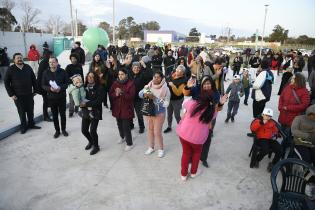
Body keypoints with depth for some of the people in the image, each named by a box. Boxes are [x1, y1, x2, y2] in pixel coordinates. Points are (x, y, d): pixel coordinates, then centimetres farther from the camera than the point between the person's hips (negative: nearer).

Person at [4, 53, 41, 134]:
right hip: (18, 96, -2)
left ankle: (31, 124, 29)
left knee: (30, 110, 12)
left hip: (29, 94, 2)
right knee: (22, 112, 8)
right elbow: (6, 83, -2)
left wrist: (35, 90, 4)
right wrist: (11, 94, -7)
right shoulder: (11, 69, -5)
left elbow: (33, 79, 7)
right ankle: (23, 126, 23)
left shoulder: (28, 67, 2)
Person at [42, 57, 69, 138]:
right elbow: (43, 85, 1)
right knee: (54, 115, 10)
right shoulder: (46, 73, -2)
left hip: (62, 97, -1)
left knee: (62, 114, 11)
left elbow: (67, 83, -3)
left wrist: (60, 88, -21)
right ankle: (57, 130, 26)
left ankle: (63, 129, 27)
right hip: (51, 97, 1)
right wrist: (50, 88, -20)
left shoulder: (62, 72, -5)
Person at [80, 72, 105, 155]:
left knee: (92, 131, -6)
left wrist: (86, 104, -20)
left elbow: (98, 101, -18)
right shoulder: (85, 87, 5)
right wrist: (81, 103, -10)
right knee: (84, 130, 10)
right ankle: (91, 141, 41)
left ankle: (96, 146, 21)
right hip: (85, 112, 5)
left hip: (95, 112, -5)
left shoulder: (99, 88, -10)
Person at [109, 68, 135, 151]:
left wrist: (122, 93, -27)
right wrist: (116, 94, -18)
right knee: (119, 125, 20)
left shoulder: (130, 83, -9)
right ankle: (122, 137, 48)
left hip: (126, 108, -5)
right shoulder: (115, 83, 6)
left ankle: (129, 144, 11)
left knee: (126, 126, -5)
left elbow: (131, 96, -17)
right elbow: (110, 94, 2)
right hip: (117, 108, 6)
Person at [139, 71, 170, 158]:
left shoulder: (165, 89, -16)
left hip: (159, 113, -4)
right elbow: (140, 93, -8)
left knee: (157, 132, 4)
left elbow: (166, 103, -19)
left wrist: (154, 98, -28)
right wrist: (144, 94, -30)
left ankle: (161, 149, 28)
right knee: (150, 130, 18)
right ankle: (151, 147, 38)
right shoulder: (149, 85, -4)